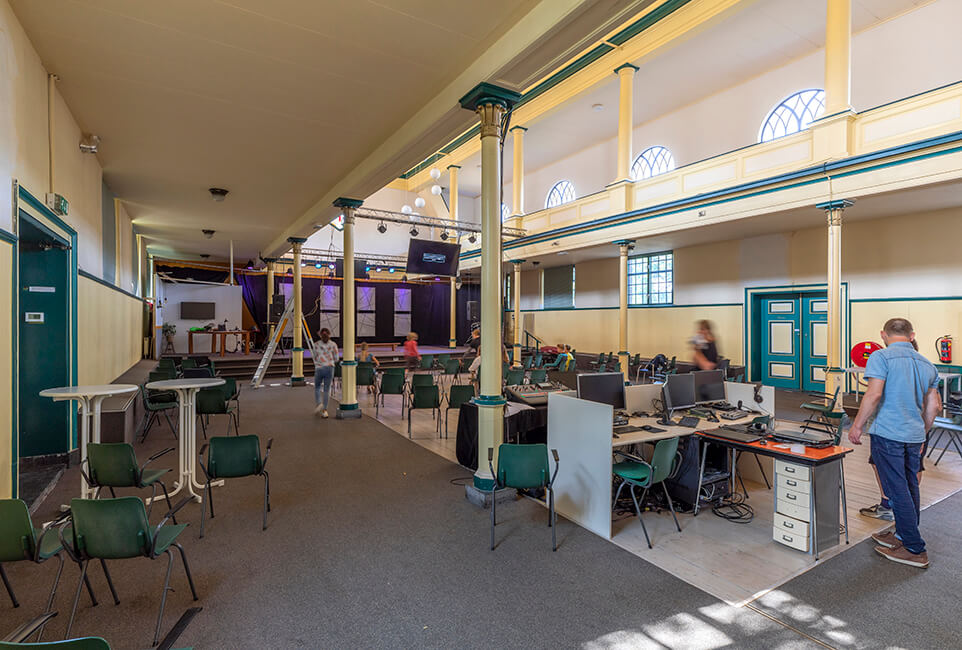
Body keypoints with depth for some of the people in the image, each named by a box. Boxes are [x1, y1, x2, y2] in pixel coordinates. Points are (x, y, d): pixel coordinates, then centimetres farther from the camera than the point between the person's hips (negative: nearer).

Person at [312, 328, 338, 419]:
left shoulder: (316, 344, 1)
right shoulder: (333, 344, 1)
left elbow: (314, 357, 6)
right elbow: (336, 359, 3)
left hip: (319, 368, 0)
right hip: (329, 368, 1)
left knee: (317, 387, 18)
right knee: (327, 389, 6)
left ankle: (318, 403, -3)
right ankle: (324, 410, 4)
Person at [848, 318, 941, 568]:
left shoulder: (881, 357, -10)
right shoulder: (927, 364, 12)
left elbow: (874, 394, -20)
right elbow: (934, 406, 14)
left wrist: (857, 426, -12)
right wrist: (922, 433, 26)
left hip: (887, 433, -7)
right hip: (914, 435, 8)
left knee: (897, 490, -1)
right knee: (910, 487, 17)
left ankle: (914, 550, 6)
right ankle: (903, 535, 30)